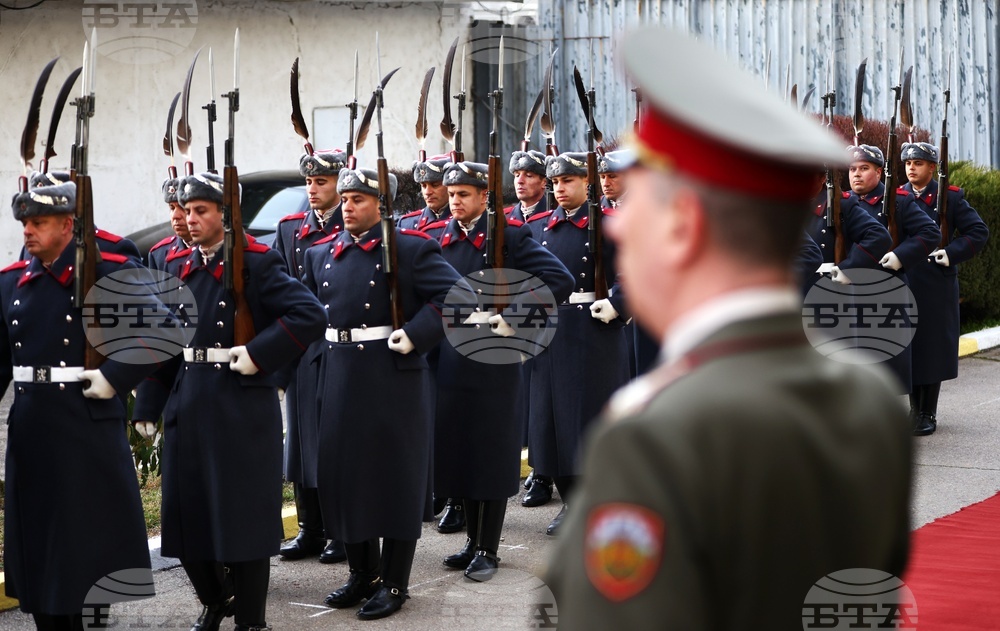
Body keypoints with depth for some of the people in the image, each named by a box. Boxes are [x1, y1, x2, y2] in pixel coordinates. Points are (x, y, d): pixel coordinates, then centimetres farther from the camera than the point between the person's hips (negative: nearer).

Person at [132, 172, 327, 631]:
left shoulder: (257, 263, -6)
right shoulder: (178, 268, 11)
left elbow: (309, 315, -15)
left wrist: (258, 355, -18)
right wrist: (147, 408, 9)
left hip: (242, 404, -6)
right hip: (188, 404, 6)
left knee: (244, 511, 1)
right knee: (190, 509, 9)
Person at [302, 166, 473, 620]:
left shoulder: (410, 248, -6)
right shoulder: (322, 255, 10)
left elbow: (460, 296, -13)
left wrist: (415, 335, -18)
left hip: (393, 378, -5)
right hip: (339, 377, 6)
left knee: (396, 478, 3)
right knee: (344, 475, 10)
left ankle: (393, 583, 13)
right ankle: (363, 574, 25)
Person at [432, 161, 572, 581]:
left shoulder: (510, 235, -7)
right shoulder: (441, 239, 9)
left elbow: (559, 281, -15)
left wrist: (514, 319, -17)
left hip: (492, 357, -5)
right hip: (450, 356, 5)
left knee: (492, 452, 2)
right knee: (459, 449, 11)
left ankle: (488, 549, 8)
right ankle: (473, 540, 23)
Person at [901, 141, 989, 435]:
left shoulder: (950, 197, 0)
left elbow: (979, 232, -1)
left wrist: (952, 253, -11)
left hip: (936, 286, -3)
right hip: (903, 285, 3)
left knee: (933, 347, 1)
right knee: (908, 345, 7)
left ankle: (929, 414, 9)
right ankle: (915, 409, 18)